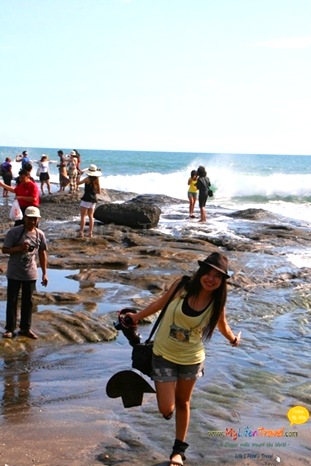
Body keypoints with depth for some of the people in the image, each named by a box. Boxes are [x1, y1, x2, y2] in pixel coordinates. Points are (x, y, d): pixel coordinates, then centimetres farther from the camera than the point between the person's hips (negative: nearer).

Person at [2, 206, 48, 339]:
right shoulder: (14, 232, -13)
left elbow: (42, 254, 6)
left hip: (31, 274, 3)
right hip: (14, 273, -3)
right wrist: (19, 248, -27)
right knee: (12, 301, 6)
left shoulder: (40, 234, -2)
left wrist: (44, 273, 5)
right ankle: (10, 328, 17)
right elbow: (4, 249, -10)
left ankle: (25, 328, 24)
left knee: (28, 301, 12)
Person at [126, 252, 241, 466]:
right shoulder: (182, 286, -18)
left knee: (183, 403, 19)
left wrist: (233, 339, 24)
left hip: (191, 359, 1)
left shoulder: (217, 304, -15)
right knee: (167, 409, -3)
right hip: (164, 355, -1)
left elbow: (223, 326, 8)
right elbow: (161, 302, 1)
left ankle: (179, 449, 41)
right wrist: (137, 317, 7)